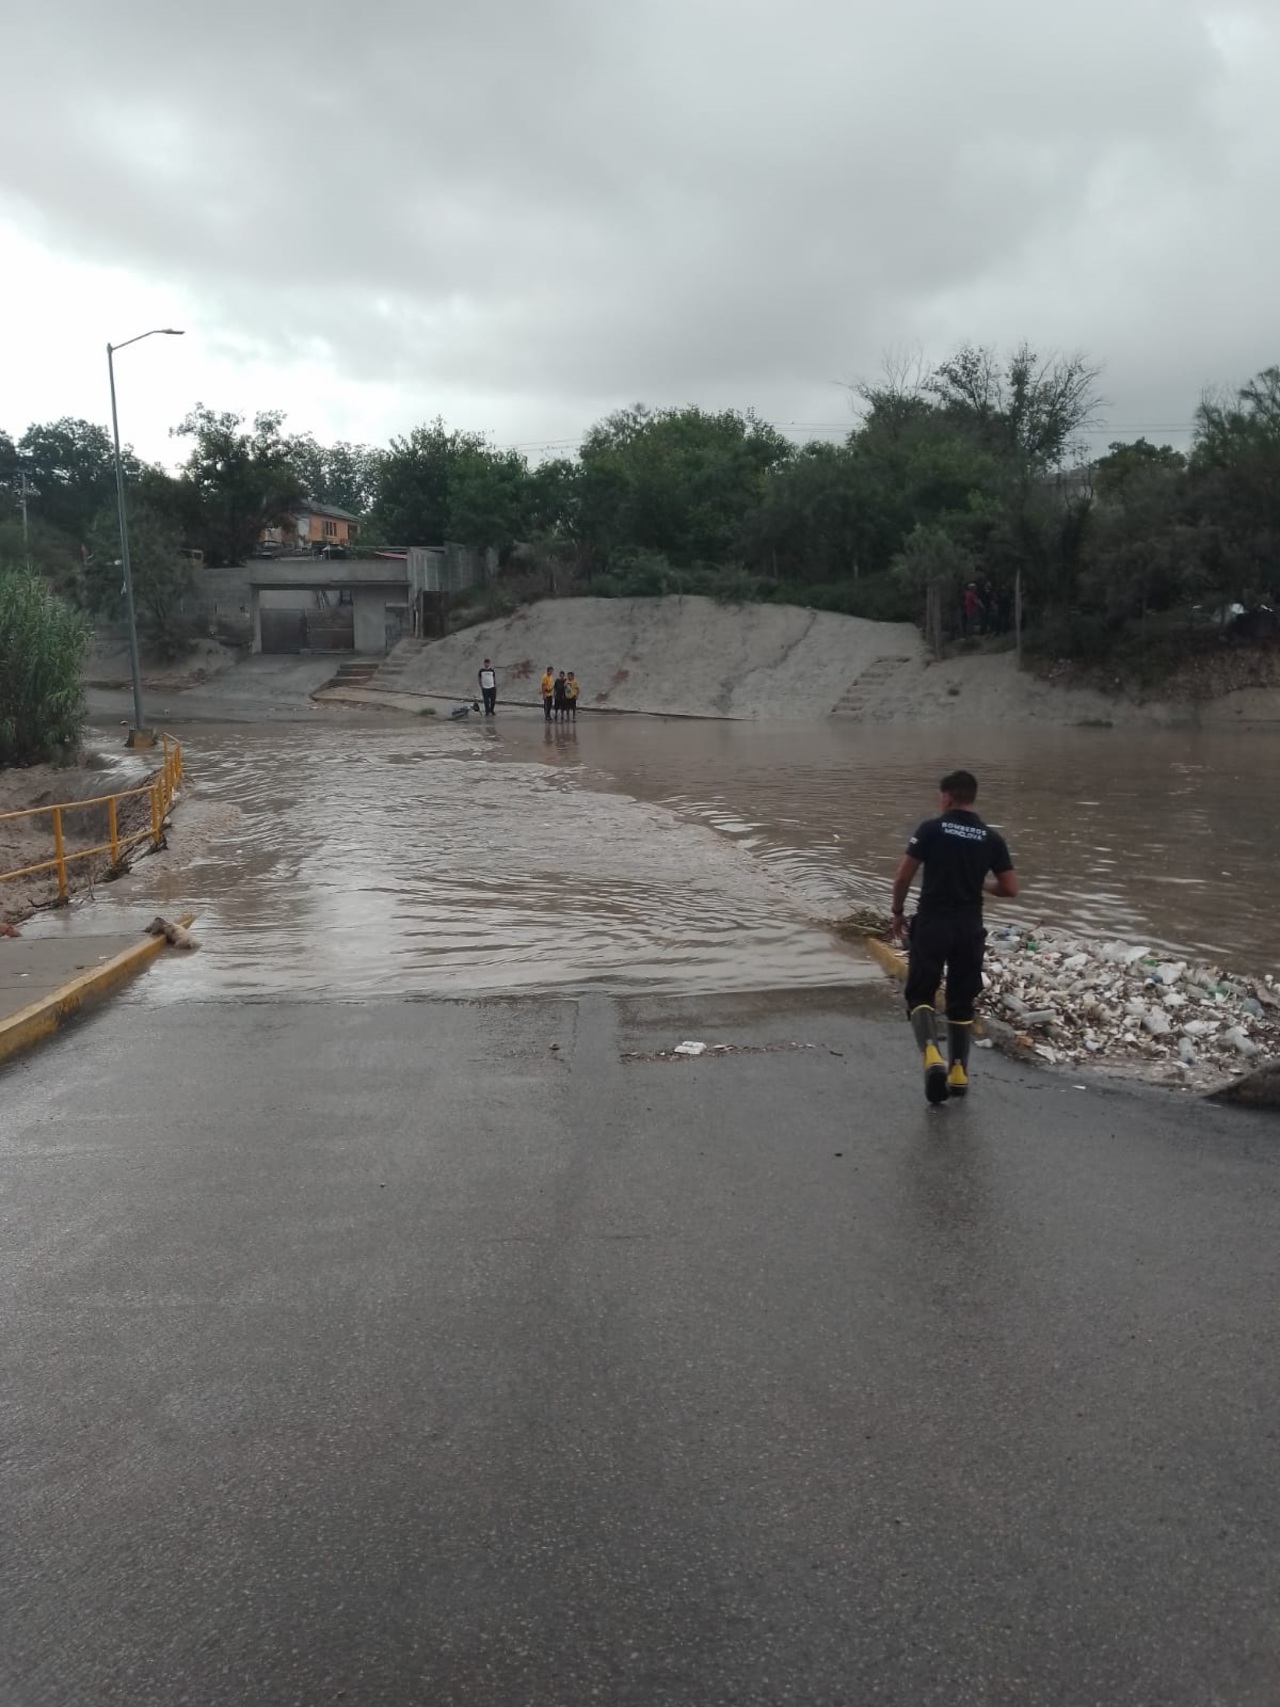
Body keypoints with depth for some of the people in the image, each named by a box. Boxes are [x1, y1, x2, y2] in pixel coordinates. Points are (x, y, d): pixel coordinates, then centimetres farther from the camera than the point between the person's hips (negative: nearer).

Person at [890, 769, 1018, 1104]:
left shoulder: (931, 829, -5)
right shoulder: (991, 838, 3)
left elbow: (902, 877, -6)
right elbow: (1011, 888, 2)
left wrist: (898, 912, 8)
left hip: (932, 924, -3)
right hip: (969, 928, 3)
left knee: (920, 994, 4)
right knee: (961, 1002, 15)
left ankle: (931, 1054, -20)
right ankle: (959, 1073, 17)